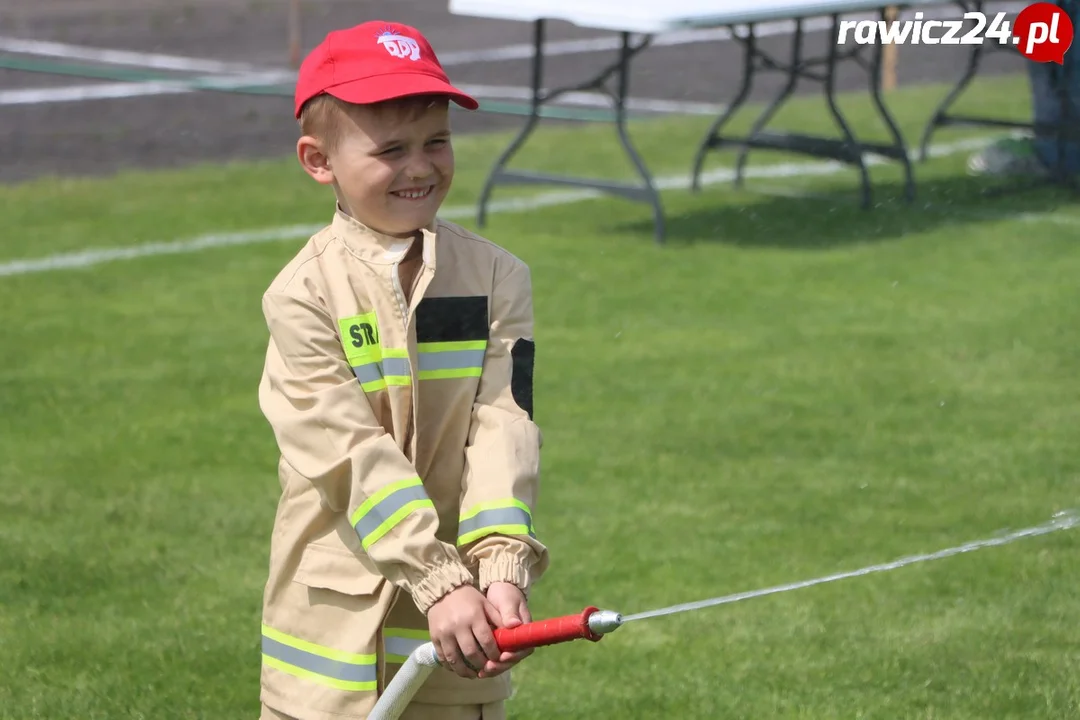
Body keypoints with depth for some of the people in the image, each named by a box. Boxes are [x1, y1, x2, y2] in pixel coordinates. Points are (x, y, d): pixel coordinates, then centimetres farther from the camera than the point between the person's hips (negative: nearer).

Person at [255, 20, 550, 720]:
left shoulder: (497, 277, 2)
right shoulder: (303, 294, -8)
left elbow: (503, 429, -8)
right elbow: (354, 456, -15)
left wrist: (501, 570, -22)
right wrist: (439, 583, -24)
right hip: (336, 622, -2)